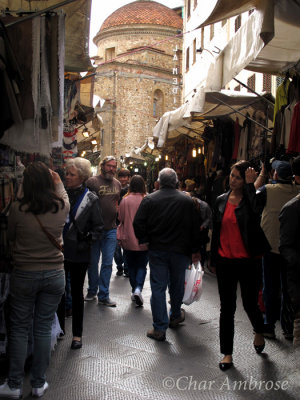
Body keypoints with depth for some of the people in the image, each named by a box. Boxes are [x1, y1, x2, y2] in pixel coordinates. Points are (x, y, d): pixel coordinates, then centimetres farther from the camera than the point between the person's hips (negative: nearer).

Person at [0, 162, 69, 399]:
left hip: (24, 275, -2)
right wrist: (58, 182, 29)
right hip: (55, 275, 2)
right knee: (44, 328, 11)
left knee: (19, 329, 11)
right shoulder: (61, 207, -9)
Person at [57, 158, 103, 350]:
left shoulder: (91, 199, -4)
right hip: (59, 251, 3)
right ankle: (59, 328, 30)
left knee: (77, 293, 9)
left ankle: (77, 334, 19)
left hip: (78, 254, -2)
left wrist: (87, 242, -12)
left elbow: (98, 226, -2)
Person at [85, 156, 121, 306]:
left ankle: (103, 296, 12)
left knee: (107, 264, 4)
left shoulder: (117, 184, 11)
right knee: (93, 262, 8)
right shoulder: (92, 181, -6)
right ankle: (92, 291, 25)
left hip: (111, 229, 4)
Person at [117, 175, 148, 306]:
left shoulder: (125, 200, -10)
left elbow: (120, 218, -1)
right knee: (142, 266, 8)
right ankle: (138, 288, -11)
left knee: (131, 266, 16)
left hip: (128, 240, 1)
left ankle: (134, 290, 19)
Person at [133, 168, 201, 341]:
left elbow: (138, 223, -8)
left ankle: (160, 328, 2)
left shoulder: (149, 200, -5)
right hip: (180, 251, 1)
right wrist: (196, 250, 5)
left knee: (158, 287, 3)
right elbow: (196, 227, -2)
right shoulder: (187, 200, -3)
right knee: (177, 285, 18)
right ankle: (175, 317, 38)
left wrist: (144, 240, 6)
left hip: (157, 251, -1)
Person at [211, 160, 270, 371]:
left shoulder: (251, 198, -5)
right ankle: (227, 353, 19)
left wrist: (250, 185, -21)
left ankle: (259, 331, 41)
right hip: (226, 261, 3)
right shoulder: (221, 200, 6)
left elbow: (256, 211, -29)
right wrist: (213, 259, 12)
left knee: (250, 304, 7)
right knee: (227, 308, 7)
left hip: (249, 261, -3)